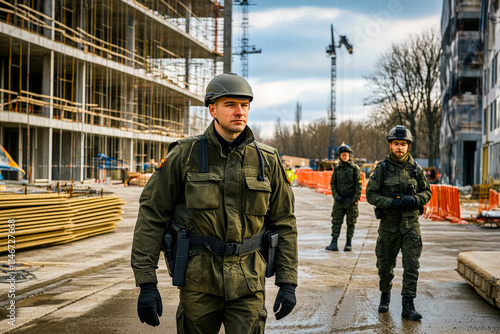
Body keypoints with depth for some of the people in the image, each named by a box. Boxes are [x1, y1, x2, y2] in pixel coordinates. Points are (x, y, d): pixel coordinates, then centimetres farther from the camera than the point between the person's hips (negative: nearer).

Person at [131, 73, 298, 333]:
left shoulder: (267, 161, 3)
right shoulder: (185, 155, -3)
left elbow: (284, 224, 8)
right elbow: (152, 216, -2)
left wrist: (288, 283, 3)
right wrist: (146, 283, -8)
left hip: (247, 284, 1)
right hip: (199, 282, -1)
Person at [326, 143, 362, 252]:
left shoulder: (354, 168, 1)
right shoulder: (337, 168, 8)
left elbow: (359, 184, -1)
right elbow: (332, 183, 10)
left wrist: (355, 198, -10)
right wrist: (336, 196, -4)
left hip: (351, 200, -2)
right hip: (339, 200, 2)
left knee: (351, 222, 4)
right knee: (336, 221, -3)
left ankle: (349, 243, 12)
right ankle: (334, 243, -4)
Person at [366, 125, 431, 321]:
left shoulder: (416, 169, 2)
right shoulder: (382, 169, -3)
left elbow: (427, 192, 9)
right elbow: (371, 194, -4)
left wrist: (414, 200, -12)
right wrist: (391, 203, -18)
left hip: (411, 225, 1)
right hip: (388, 225, 0)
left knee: (411, 266, -6)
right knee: (385, 265, 10)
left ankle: (408, 306, -2)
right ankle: (385, 296, 35)